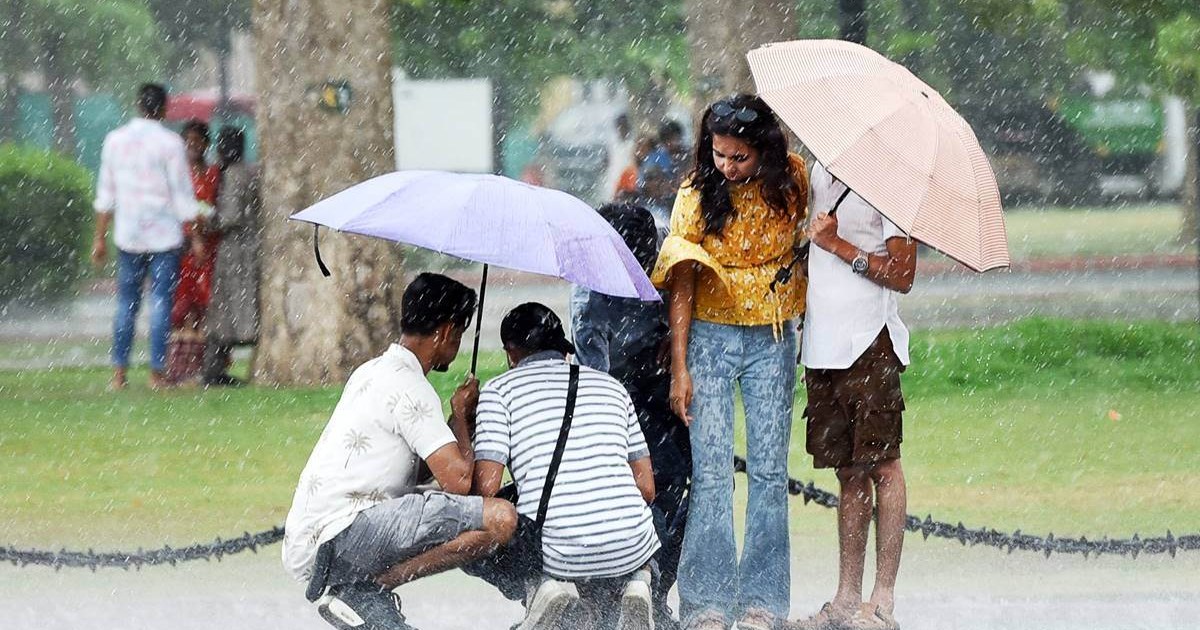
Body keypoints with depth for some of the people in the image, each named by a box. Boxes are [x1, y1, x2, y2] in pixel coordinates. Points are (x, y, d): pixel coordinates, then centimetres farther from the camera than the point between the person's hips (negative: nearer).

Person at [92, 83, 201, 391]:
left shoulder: (115, 140, 4)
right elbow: (182, 194, -7)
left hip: (127, 235, 3)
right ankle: (157, 373, -2)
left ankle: (119, 372, 3)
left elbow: (105, 195, 8)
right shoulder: (170, 143, -8)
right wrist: (195, 237, 0)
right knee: (161, 301, 0)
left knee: (126, 302, 8)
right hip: (164, 235, -3)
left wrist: (100, 237, 14)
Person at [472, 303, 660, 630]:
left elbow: (487, 487, -4)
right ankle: (634, 584, 5)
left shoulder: (499, 390, 7)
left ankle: (539, 585, -3)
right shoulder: (611, 385, 20)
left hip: (555, 554, -4)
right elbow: (646, 487, 16)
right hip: (631, 550, 4)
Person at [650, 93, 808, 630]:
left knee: (770, 470, 1)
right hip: (710, 338, -2)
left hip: (772, 339, 2)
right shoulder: (696, 193, -9)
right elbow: (681, 285, -7)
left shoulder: (791, 180, -4)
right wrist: (679, 369, -10)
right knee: (711, 472, -6)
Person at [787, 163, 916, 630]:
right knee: (848, 472, 11)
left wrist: (838, 245, -16)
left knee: (881, 465, -4)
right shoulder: (822, 170, 12)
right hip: (823, 345, 7)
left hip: (870, 345, -7)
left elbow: (902, 275, -13)